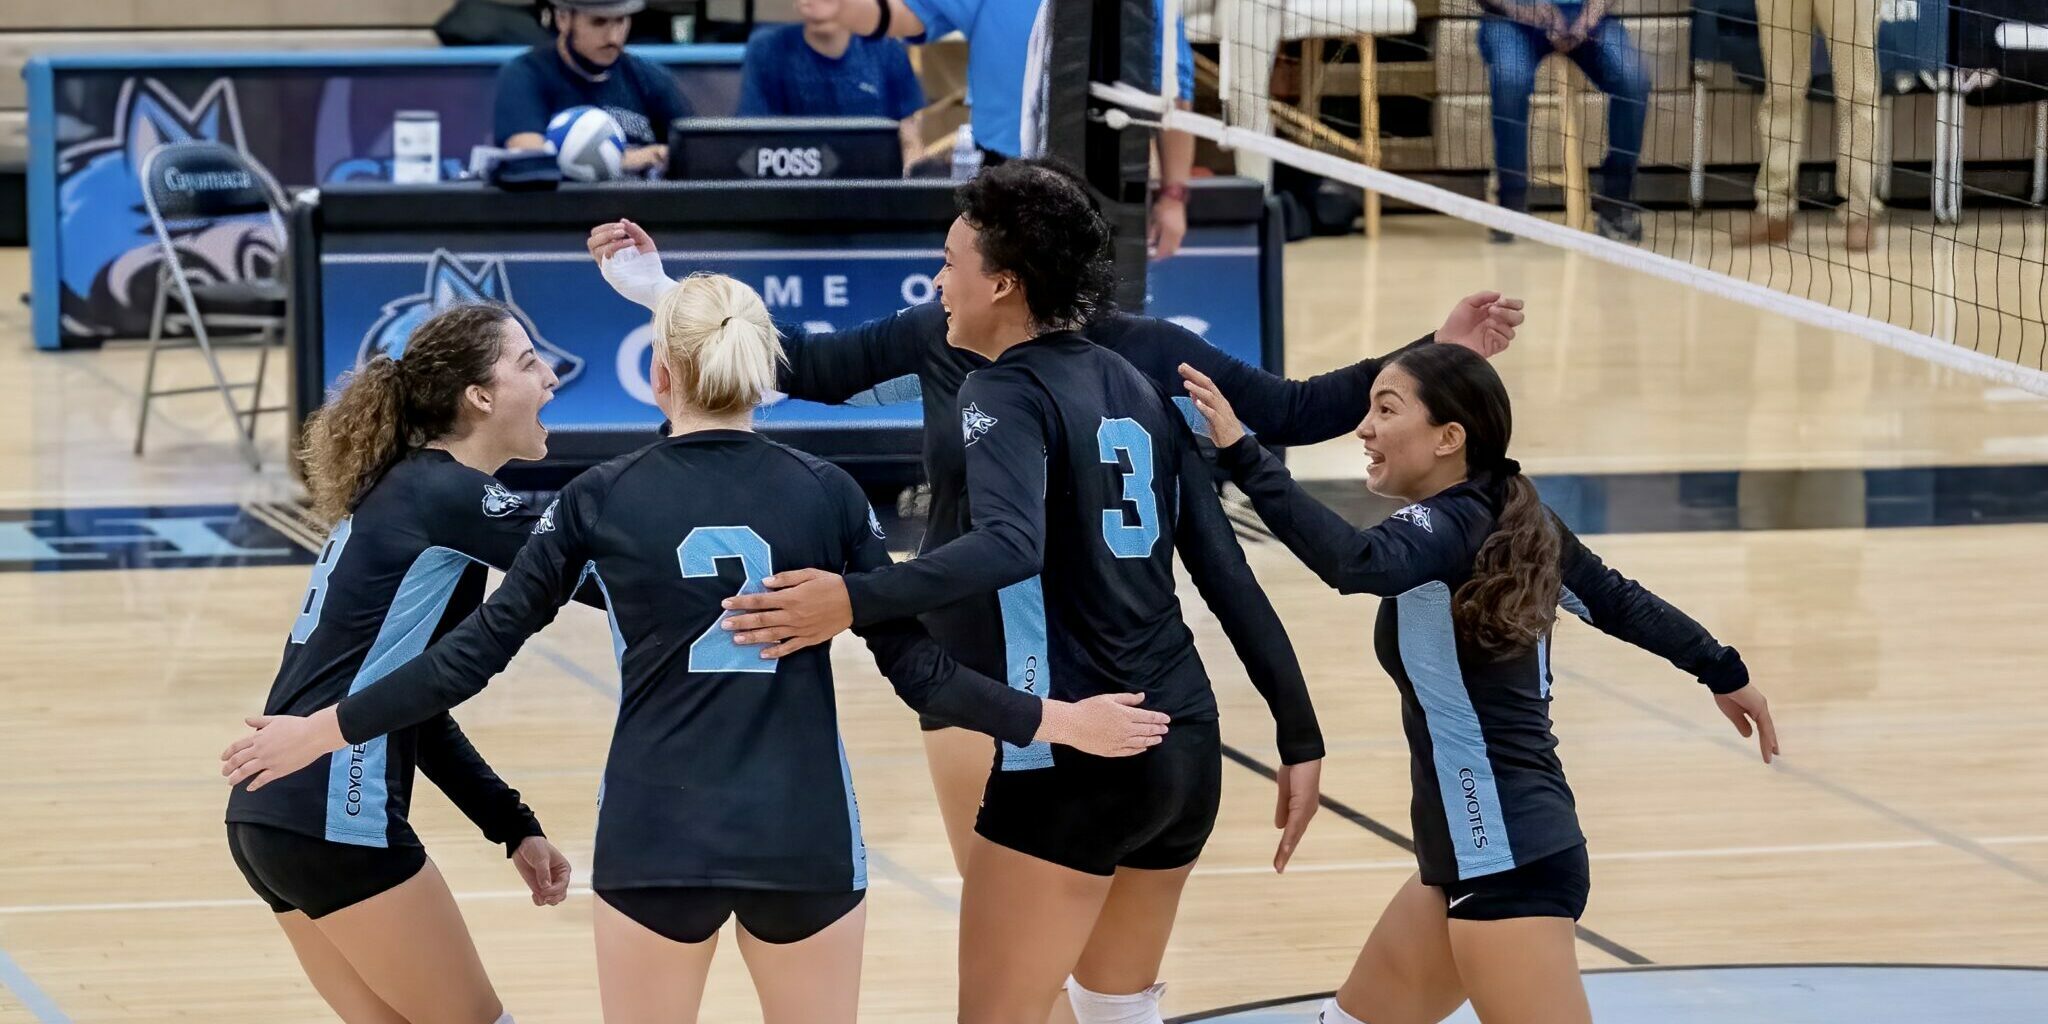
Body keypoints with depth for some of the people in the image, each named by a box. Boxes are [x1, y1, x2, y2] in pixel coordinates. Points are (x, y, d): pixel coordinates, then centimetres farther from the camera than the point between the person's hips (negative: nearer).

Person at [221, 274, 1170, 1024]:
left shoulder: (601, 500, 0)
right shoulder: (827, 494, 1)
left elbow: (478, 650, 1)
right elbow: (917, 666, 2)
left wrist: (331, 727, 10)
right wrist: (1058, 721, 14)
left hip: (656, 839, 0)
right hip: (804, 837, 1)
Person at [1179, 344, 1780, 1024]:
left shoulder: (1449, 527, -16)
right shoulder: (1510, 522, 9)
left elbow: (1356, 563, -38)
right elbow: (1620, 603, 19)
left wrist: (1241, 454, -40)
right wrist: (1724, 673, 32)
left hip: (1507, 862, -10)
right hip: (1486, 855, 10)